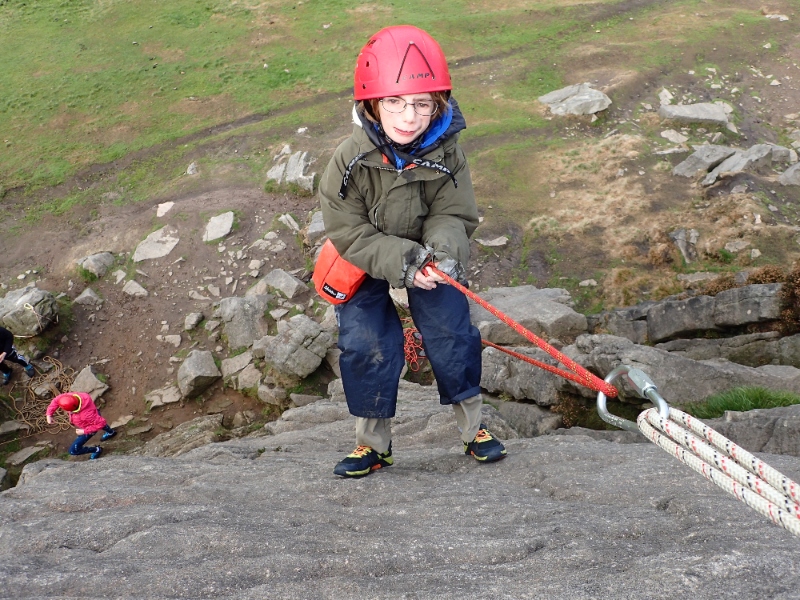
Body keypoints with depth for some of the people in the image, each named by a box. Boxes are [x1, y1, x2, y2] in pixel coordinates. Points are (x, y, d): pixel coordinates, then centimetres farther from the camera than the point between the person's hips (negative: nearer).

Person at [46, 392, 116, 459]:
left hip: (89, 427, -7)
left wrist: (84, 431, -30)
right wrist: (49, 415, -21)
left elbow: (101, 423, -37)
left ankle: (96, 450, 23)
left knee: (73, 450, 1)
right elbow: (57, 399, -14)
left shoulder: (87, 413, -50)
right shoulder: (72, 396, -33)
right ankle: (111, 432, 71)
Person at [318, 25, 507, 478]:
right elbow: (349, 233, -23)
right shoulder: (351, 160, -27)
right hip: (364, 259, -1)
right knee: (366, 343, -6)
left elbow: (455, 216, -15)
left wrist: (444, 250, -38)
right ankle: (374, 441, 13)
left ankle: (473, 425, 17)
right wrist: (401, 260, -36)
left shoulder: (446, 154, -22)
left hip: (430, 255, 1)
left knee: (451, 331, -4)